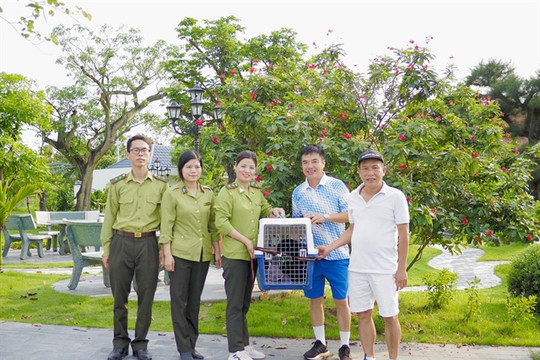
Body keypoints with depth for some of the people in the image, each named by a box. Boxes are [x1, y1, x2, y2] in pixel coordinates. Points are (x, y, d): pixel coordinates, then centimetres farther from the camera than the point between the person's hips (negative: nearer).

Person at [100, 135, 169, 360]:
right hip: (121, 242, 1)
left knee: (146, 296, 3)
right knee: (119, 295, 6)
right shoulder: (117, 185, 6)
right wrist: (106, 250, 6)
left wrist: (164, 248, 1)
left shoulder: (161, 185, 5)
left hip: (148, 243, 0)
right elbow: (109, 218, 9)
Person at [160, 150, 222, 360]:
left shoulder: (208, 194, 8)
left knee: (195, 300, 12)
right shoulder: (172, 194, -4)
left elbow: (213, 225, 11)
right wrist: (167, 254, -12)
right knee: (180, 300, 2)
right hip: (180, 253, -4)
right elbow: (166, 226, -7)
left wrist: (217, 251, 7)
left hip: (203, 254, 4)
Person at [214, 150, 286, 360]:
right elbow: (221, 223, -14)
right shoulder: (227, 192, -8)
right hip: (235, 254, -7)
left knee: (245, 302, 15)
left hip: (252, 254, 7)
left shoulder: (257, 193, 11)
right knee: (235, 303, -2)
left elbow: (265, 212, 24)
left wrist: (274, 212, 1)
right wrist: (246, 241, -17)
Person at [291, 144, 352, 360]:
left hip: (336, 254, -3)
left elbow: (350, 214, -8)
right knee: (314, 299, 11)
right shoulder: (298, 192, 7)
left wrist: (324, 217, -21)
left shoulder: (337, 186, -4)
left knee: (341, 300, 3)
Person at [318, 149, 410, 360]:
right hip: (357, 268, 4)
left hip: (385, 270, -4)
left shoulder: (395, 197, -8)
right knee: (363, 315, 12)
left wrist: (402, 268, -8)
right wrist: (329, 248, 6)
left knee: (389, 317, 6)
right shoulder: (353, 197, 6)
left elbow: (403, 235, -6)